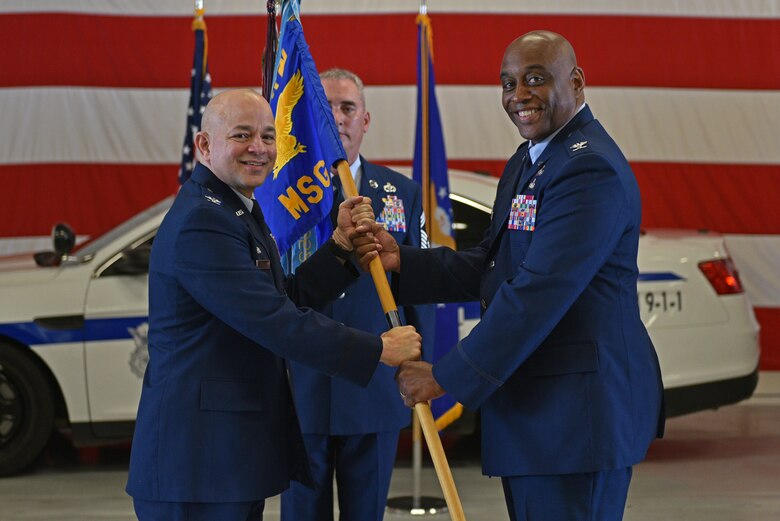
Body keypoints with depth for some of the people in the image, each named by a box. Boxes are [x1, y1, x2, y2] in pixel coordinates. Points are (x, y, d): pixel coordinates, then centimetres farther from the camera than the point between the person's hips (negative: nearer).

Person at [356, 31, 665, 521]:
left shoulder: (591, 169, -18)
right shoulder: (527, 161, 16)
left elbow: (539, 291, -24)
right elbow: (490, 267, 16)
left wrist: (448, 376, -21)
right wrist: (401, 261, 1)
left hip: (578, 409, -10)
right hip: (531, 404, 10)